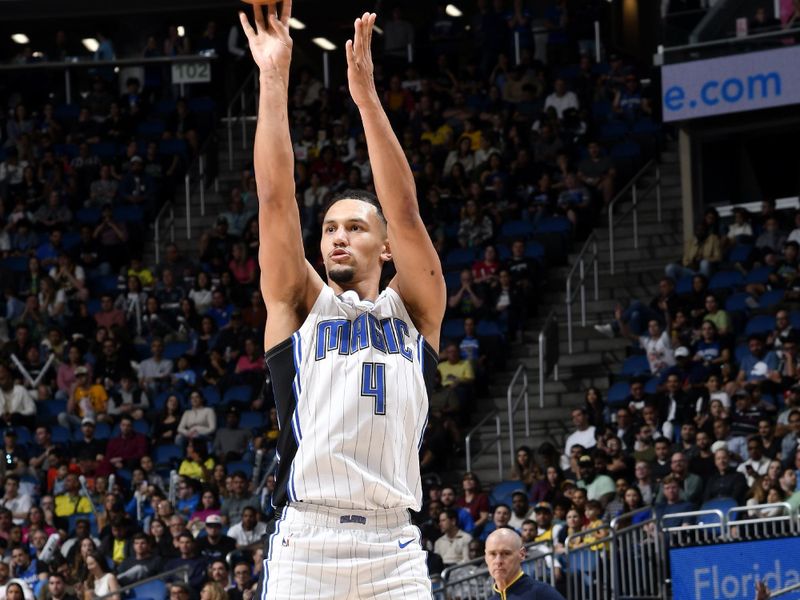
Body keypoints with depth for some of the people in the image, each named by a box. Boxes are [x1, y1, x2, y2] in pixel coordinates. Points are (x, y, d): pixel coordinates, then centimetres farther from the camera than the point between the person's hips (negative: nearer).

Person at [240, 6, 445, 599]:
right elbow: (276, 197, 5)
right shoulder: (297, 305, 15)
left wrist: (365, 92, -3)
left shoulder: (413, 311, 15)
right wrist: (274, 75, 0)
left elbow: (405, 211, 2)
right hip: (302, 551, 0)